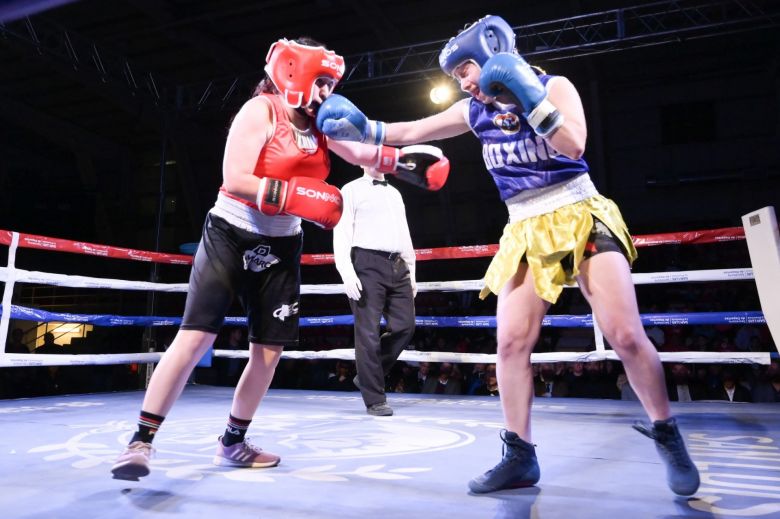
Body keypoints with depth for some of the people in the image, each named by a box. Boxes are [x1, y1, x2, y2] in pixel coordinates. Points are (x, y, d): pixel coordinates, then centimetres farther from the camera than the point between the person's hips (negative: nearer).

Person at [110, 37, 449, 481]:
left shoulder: (319, 123, 6)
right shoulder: (261, 111, -14)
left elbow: (361, 152, 9)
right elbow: (234, 180, -23)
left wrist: (404, 161, -7)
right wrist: (298, 197, -29)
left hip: (280, 247, 7)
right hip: (231, 235, -6)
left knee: (269, 351, 6)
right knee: (195, 338, -12)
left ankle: (233, 443, 22)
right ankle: (142, 441, 2)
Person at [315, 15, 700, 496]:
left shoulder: (555, 86, -4)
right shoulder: (475, 110, 7)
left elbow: (573, 145, -20)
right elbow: (411, 132, 10)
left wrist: (530, 97, -24)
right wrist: (361, 126, -3)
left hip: (583, 218, -4)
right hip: (527, 232, 4)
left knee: (626, 335, -10)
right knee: (512, 342, -5)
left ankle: (668, 439, 13)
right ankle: (520, 456, 7)